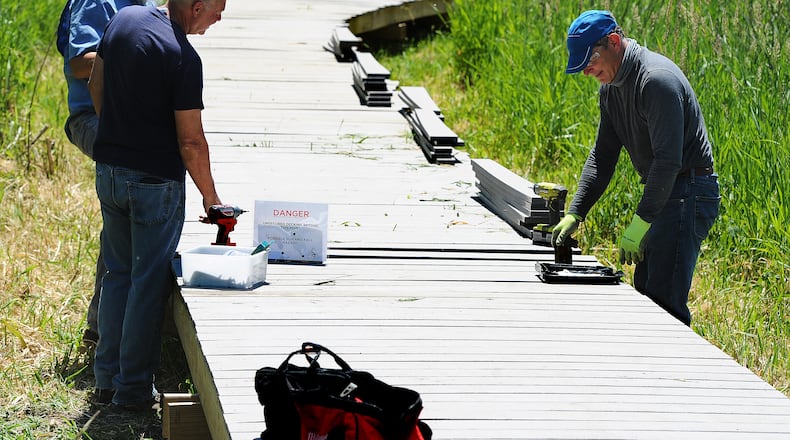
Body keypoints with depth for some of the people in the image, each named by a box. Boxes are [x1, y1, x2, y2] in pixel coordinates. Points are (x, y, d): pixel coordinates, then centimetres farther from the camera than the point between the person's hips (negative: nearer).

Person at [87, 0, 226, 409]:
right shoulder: (184, 58, -22)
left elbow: (96, 84, 13)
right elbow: (190, 140, -18)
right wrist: (210, 196, -5)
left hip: (109, 171, 7)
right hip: (155, 180, -7)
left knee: (118, 272, 18)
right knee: (148, 282, 3)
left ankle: (106, 377, 23)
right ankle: (133, 387, 9)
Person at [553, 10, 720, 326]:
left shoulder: (657, 79, -20)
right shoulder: (611, 88, 11)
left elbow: (668, 160, -24)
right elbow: (602, 156, 14)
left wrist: (640, 223, -23)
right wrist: (575, 213, 3)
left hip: (688, 192, -10)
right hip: (662, 193, 10)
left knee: (664, 300, -15)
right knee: (645, 292, 10)